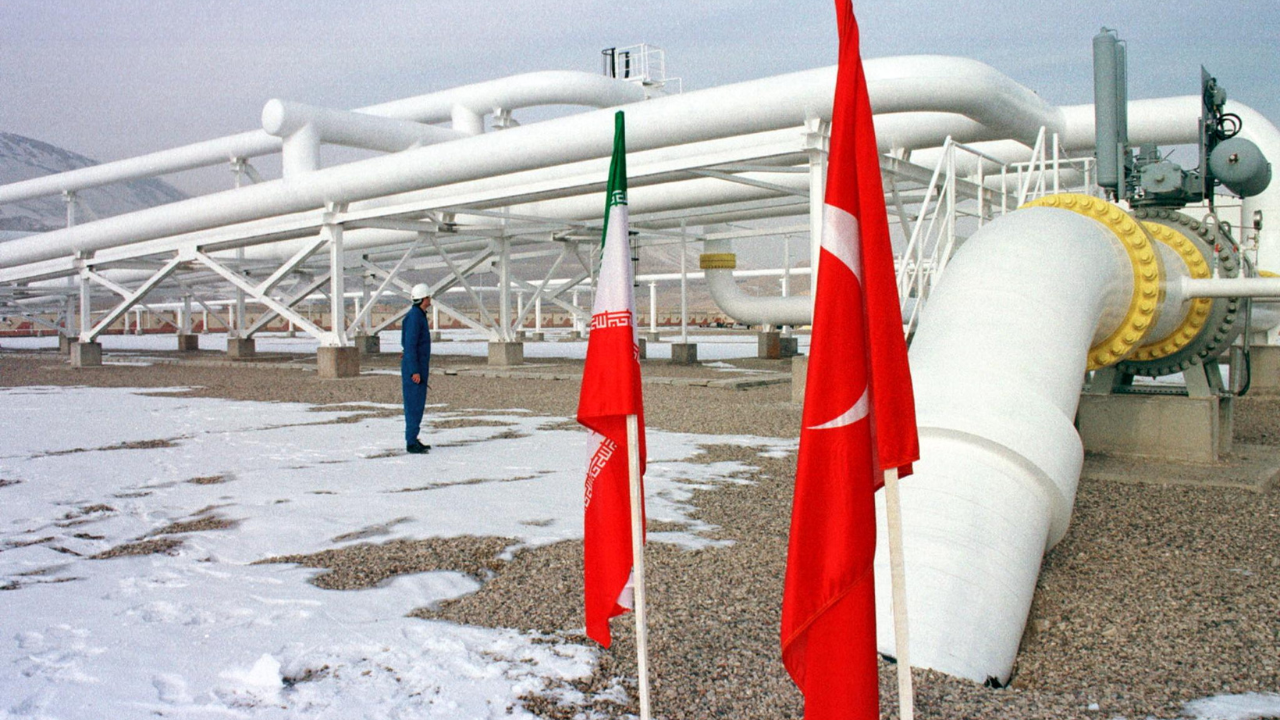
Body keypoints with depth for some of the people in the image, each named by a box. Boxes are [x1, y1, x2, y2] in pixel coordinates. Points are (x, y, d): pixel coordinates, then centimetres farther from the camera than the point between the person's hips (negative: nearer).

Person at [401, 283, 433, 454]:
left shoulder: (419, 315, 16)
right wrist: (415, 371, -23)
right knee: (414, 405, -7)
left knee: (418, 404, 12)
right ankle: (411, 443, -4)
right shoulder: (414, 316, -16)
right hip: (414, 368, -10)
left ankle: (413, 439, 18)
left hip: (419, 367, 10)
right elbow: (410, 345, -20)